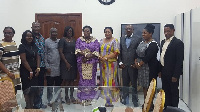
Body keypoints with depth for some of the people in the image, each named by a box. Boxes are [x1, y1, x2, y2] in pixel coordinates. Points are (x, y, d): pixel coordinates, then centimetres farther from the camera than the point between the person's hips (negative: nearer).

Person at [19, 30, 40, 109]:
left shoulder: (34, 46, 13)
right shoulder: (22, 46, -7)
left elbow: (38, 57, 11)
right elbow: (24, 60, -12)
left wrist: (38, 68, -2)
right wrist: (30, 71, -11)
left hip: (34, 70, 6)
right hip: (25, 71, -6)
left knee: (34, 88, 6)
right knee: (27, 89, -3)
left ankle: (32, 105, 15)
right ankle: (28, 107, 5)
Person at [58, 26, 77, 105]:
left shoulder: (74, 40, 12)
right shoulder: (62, 40, -4)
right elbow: (60, 52, -9)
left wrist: (76, 61, 3)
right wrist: (66, 62, -13)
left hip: (73, 62, 5)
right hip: (65, 62, -5)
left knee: (72, 79, 8)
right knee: (66, 79, -2)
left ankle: (72, 96, 16)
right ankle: (66, 97, 7)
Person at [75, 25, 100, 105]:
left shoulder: (95, 41, 5)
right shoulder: (79, 40, 7)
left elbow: (96, 52, -2)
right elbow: (77, 50, -2)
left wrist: (89, 56, -14)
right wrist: (85, 54, -16)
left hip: (92, 63, 0)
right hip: (81, 62, 0)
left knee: (91, 78, 1)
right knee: (83, 78, 1)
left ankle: (90, 98, 10)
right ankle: (83, 98, 9)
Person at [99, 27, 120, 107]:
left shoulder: (114, 41, -3)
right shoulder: (101, 41, 15)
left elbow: (116, 53, -11)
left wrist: (106, 57, -16)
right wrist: (100, 57, -7)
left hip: (111, 63, -5)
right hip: (103, 63, 5)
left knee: (110, 79, -5)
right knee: (104, 79, 5)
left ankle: (110, 100, -1)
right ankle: (106, 95, 13)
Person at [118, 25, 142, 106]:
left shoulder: (138, 39, -2)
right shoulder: (122, 39, 10)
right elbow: (120, 51, 10)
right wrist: (120, 62, 1)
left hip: (133, 65, -3)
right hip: (124, 65, 3)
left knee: (134, 83, 5)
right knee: (125, 83, 9)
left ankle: (134, 100, 15)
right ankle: (125, 98, 20)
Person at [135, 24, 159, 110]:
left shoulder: (153, 44, -13)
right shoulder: (142, 43, 13)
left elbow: (148, 57, -20)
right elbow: (137, 53, 12)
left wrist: (139, 64, -13)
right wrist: (136, 62, -3)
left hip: (150, 69, -8)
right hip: (141, 68, 8)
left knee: (149, 87, -2)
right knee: (144, 86, 13)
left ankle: (150, 105, 7)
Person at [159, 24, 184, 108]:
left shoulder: (178, 43, -12)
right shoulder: (163, 42, 11)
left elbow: (180, 60, -15)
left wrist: (175, 75, -18)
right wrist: (160, 70, 10)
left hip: (172, 73, -7)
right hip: (164, 72, 7)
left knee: (174, 92, 5)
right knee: (166, 91, 15)